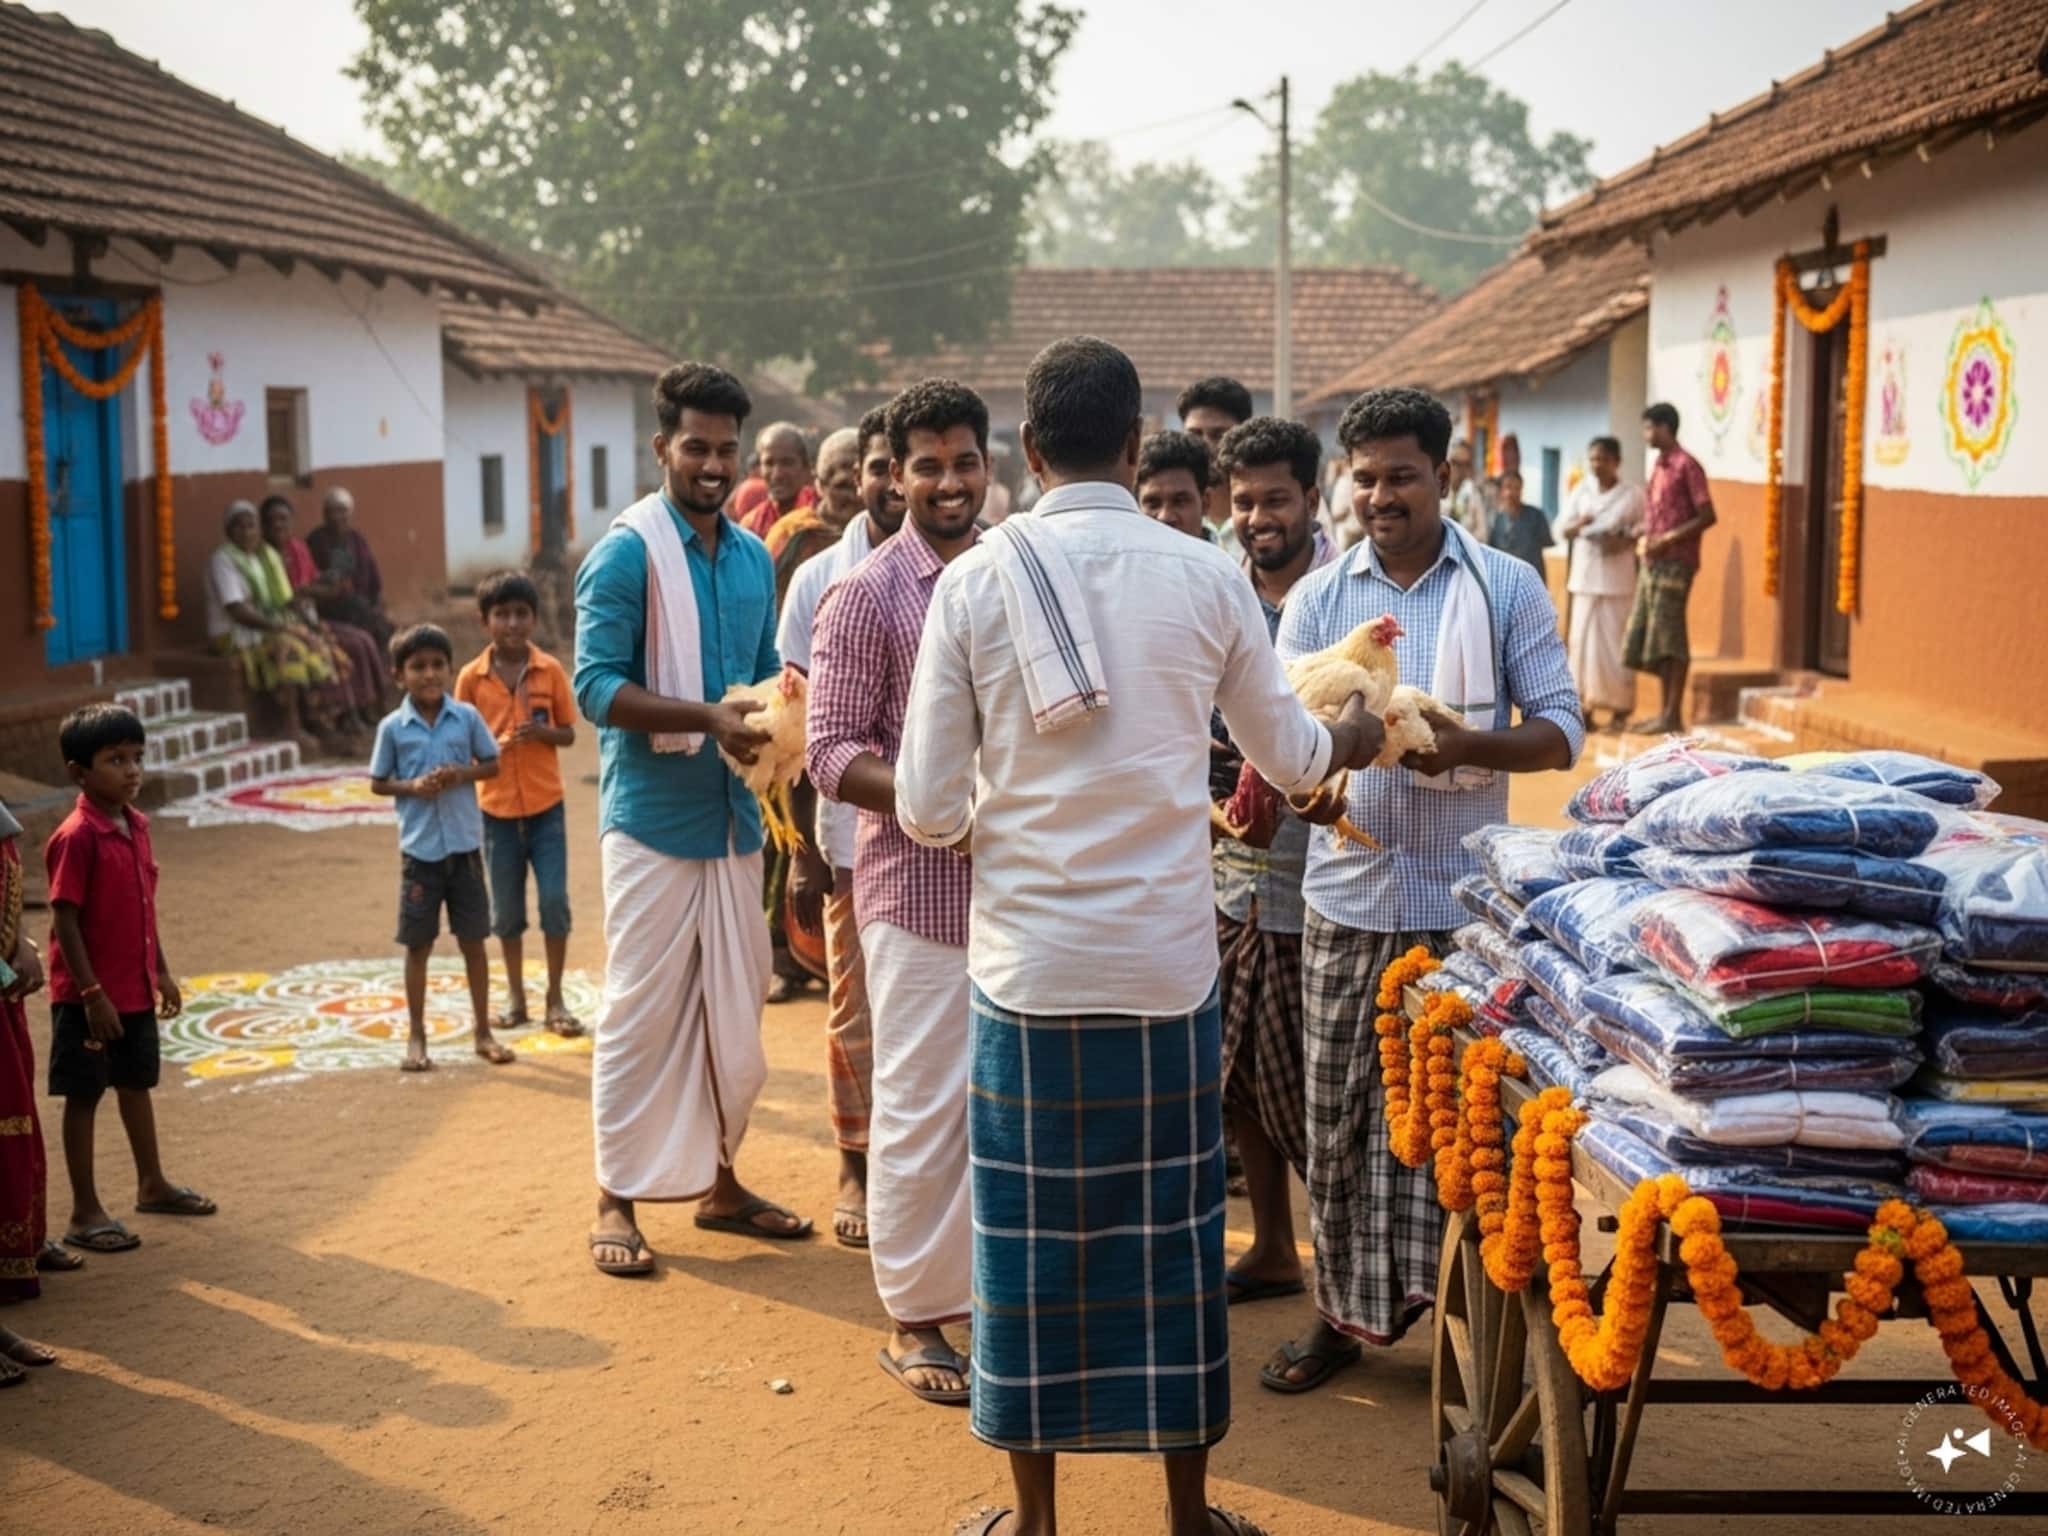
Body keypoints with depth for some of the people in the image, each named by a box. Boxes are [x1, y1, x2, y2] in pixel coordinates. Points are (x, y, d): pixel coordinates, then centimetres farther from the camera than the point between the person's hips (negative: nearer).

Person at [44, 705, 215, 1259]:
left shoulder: (136, 825, 5)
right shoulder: (76, 837, -19)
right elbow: (64, 920, -20)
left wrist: (161, 971, 15)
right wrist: (92, 993, -21)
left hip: (135, 988, 8)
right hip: (90, 995, -8)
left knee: (136, 1084, 20)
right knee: (84, 1095, 3)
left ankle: (152, 1184, 36)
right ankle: (84, 1213, 12)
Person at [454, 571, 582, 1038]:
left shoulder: (550, 671, -1)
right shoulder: (471, 677, -2)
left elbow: (569, 734, 4)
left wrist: (544, 731, -17)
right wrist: (488, 750, -19)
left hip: (546, 805, 0)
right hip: (497, 807, 0)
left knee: (555, 899, -4)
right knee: (506, 908, 8)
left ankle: (555, 1000, 8)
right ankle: (515, 996, 22)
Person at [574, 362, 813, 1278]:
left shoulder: (754, 557, 11)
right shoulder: (627, 552, -9)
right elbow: (597, 686, -15)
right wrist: (710, 718, -25)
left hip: (734, 812, 6)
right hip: (653, 814, -6)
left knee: (735, 1004, 12)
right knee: (643, 1008, 0)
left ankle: (720, 1181, 25)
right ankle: (618, 1199, 11)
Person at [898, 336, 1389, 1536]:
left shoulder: (976, 580, -6)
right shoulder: (1207, 576, -3)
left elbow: (929, 810, -4)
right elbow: (1294, 759, 11)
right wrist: (1360, 737, 33)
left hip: (1028, 963, -1)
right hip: (1168, 963, 1)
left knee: (1032, 1238, 10)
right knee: (1174, 1233, 12)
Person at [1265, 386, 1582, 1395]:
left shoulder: (1507, 587, 3)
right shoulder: (1318, 597, 8)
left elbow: (1560, 732, -2)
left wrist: (1467, 744, -21)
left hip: (1463, 901, -2)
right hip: (1347, 896, 2)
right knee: (1339, 1114, 7)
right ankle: (1346, 1310, 21)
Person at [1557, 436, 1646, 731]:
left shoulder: (1633, 494, 0)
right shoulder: (1581, 491, 10)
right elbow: (1560, 530, 9)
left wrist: (1626, 541, -18)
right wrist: (1577, 526, -12)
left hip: (1618, 579, -3)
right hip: (1584, 577, 3)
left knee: (1615, 642, -4)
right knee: (1582, 640, 0)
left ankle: (1619, 708, 2)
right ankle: (1584, 706, 4)